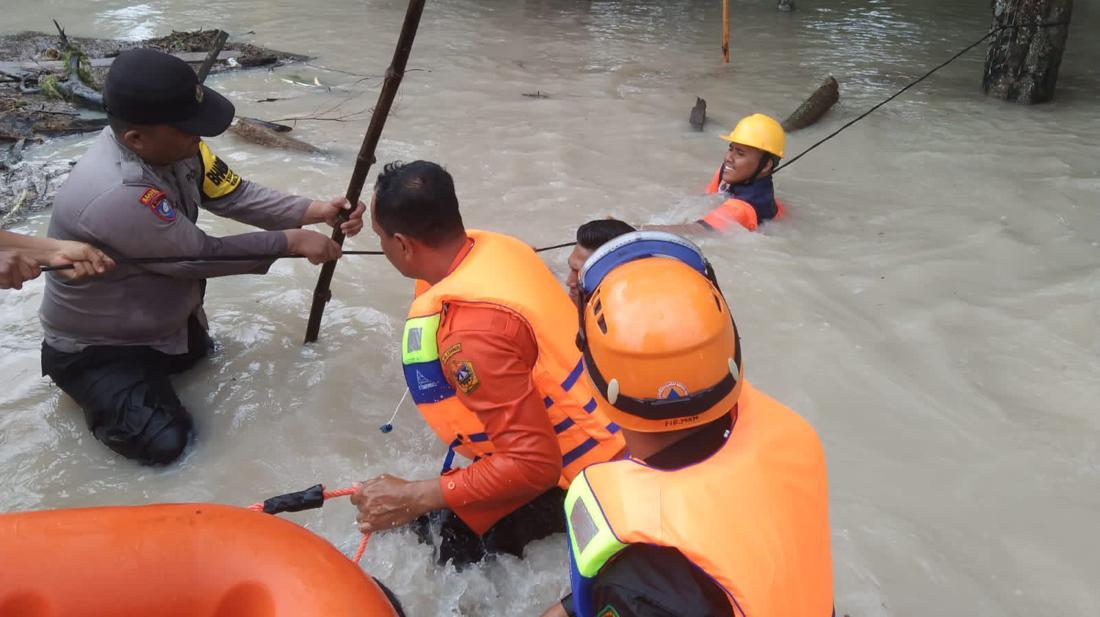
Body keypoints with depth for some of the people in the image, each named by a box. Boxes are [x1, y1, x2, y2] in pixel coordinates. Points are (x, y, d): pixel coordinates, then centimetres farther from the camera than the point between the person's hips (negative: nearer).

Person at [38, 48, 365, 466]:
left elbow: (234, 195, -8)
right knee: (163, 442, -14)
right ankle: (100, 387, 10)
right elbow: (202, 255, -29)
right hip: (93, 348, -8)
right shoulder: (116, 196, -39)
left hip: (158, 319, 8)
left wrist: (314, 211, -20)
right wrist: (292, 242, -22)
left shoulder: (172, 145, -15)